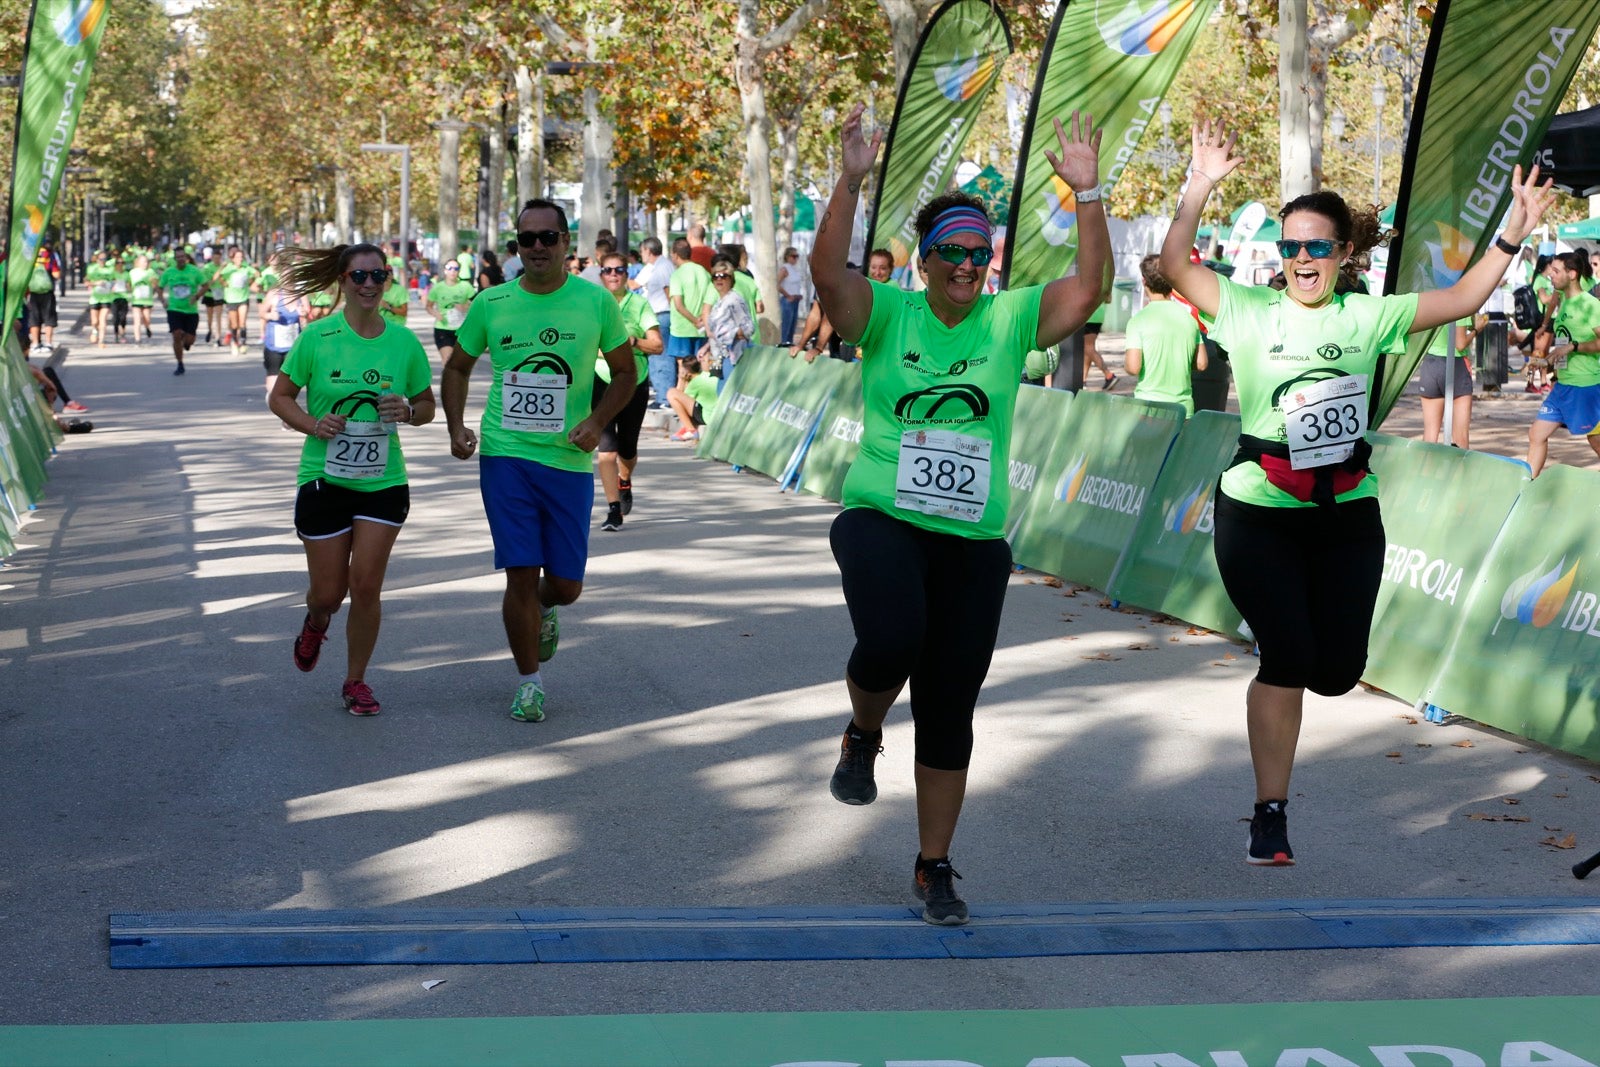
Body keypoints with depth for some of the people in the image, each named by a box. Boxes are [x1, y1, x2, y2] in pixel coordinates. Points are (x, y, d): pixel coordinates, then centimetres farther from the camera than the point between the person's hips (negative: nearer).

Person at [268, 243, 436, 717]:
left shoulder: (404, 342, -1)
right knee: (328, 591, 4)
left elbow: (427, 406, 10)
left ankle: (356, 681, 15)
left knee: (366, 585, -4)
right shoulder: (316, 338, -6)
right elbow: (280, 397, 2)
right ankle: (316, 621, 42)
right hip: (324, 479, -1)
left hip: (384, 483, 1)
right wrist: (312, 424, -16)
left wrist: (408, 411, -13)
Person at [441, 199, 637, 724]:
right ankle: (529, 682, 12)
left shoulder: (596, 302, -1)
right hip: (505, 454, 0)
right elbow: (457, 368, 15)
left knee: (565, 585, 4)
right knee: (522, 573, -4)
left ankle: (540, 610, 41)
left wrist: (597, 421, -7)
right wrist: (457, 428, 2)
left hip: (569, 459, 1)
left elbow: (625, 371, 9)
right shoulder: (491, 303, 1)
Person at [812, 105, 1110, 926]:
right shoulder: (887, 315, -1)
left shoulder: (1011, 321, 4)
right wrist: (851, 183, -27)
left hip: (974, 541, 3)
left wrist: (1087, 194, -15)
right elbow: (827, 269, -18)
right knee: (892, 641, -31)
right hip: (881, 521, -2)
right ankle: (862, 735, 6)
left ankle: (934, 868, 22)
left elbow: (1092, 286, -8)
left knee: (949, 709, 7)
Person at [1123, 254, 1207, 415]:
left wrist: (1124, 359, 7)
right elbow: (1201, 364, 8)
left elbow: (1133, 367, -15)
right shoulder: (1189, 317, 6)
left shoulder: (1139, 320, -9)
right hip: (1184, 406, 4)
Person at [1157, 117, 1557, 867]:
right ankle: (1270, 816, 6)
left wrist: (1513, 234, -8)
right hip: (1259, 515, -3)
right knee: (1287, 659, -8)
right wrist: (1200, 188, -21)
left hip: (1347, 515, 3)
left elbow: (1460, 300, 2)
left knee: (1338, 669, 2)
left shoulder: (1368, 317, 4)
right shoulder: (1251, 313, -2)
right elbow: (1175, 266, -10)